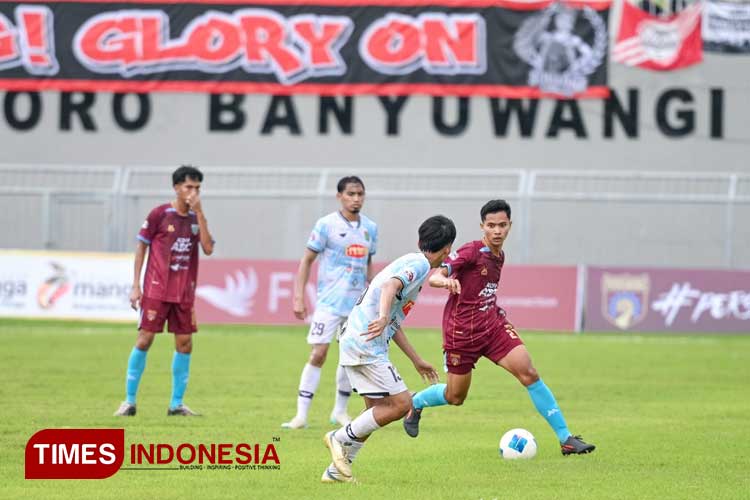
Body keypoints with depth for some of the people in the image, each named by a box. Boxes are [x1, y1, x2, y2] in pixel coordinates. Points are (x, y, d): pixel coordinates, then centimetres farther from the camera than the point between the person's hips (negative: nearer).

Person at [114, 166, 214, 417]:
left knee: (184, 344, 2)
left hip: (184, 293, 4)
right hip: (157, 290, -4)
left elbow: (208, 248, -6)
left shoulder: (196, 218, 8)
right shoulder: (160, 214, -3)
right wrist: (136, 285, -4)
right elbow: (141, 247, 0)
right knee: (144, 339, -6)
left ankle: (177, 403, 10)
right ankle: (129, 401, 2)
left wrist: (199, 213, -11)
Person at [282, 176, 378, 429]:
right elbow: (307, 260, -4)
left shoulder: (370, 228, 8)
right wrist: (298, 297, -9)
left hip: (358, 303, 5)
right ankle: (301, 415, -10)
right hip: (329, 302, -5)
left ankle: (340, 411, 23)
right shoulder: (326, 225, -6)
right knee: (318, 354, -11)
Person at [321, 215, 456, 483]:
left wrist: (416, 360, 31)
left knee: (377, 410, 14)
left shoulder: (410, 261, 23)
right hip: (367, 345, -10)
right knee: (401, 404, -8)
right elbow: (390, 286, -28)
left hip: (353, 341, 10)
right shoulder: (419, 264, -7)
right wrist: (383, 318, -45)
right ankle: (341, 438, -3)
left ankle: (336, 470, 13)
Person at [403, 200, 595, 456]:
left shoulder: (499, 256, 8)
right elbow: (434, 277, -27)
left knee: (529, 374, -12)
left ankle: (566, 439, -12)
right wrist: (446, 281, -49)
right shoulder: (472, 252, -15)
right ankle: (414, 403, 42)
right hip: (462, 330, -5)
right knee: (455, 397, 8)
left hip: (492, 326, 5)